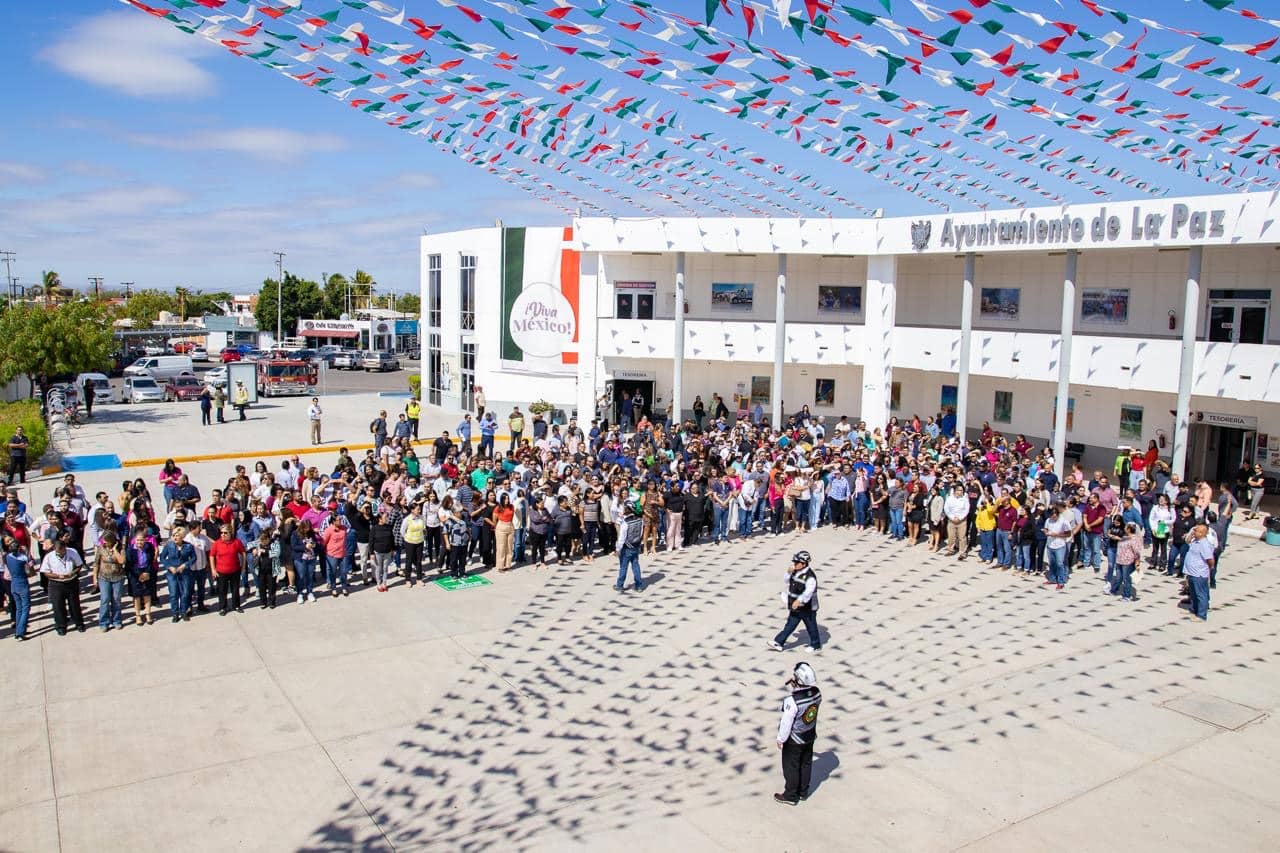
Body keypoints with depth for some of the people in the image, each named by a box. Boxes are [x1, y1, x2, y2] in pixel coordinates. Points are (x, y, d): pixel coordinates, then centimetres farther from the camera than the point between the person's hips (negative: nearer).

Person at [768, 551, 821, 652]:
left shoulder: (809, 576, -24)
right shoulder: (796, 572, 2)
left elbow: (809, 591, -32)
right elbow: (788, 581, 13)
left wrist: (799, 600, -39)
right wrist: (789, 572, -6)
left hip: (807, 607, -8)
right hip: (795, 606, 8)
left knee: (811, 626, 10)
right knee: (790, 625, 12)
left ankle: (816, 646, 28)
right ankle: (779, 642, 13)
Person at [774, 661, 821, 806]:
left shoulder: (792, 701, -36)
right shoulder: (816, 692, -16)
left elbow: (786, 722, -24)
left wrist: (781, 739, -8)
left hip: (794, 740, -6)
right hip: (810, 736, 6)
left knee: (791, 767, 14)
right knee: (806, 763, 23)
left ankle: (790, 796, 29)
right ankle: (803, 791, 41)